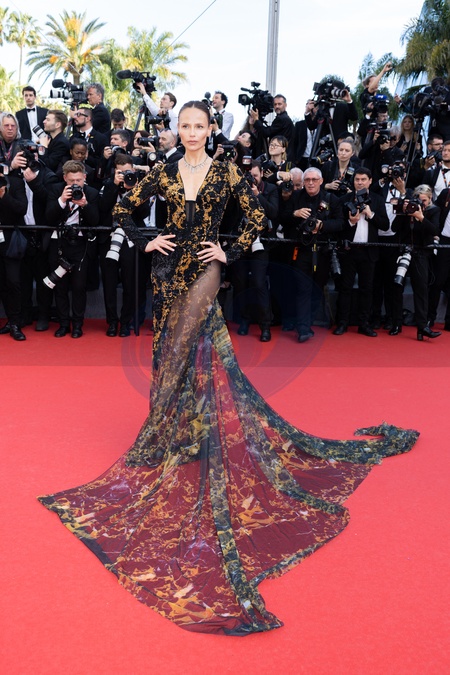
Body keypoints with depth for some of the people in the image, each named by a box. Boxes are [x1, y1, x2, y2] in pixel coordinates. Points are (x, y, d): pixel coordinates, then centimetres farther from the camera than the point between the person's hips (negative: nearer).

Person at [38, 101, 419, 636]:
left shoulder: (225, 173, 2)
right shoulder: (164, 173, 8)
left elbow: (256, 215, 6)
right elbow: (124, 210, 14)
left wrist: (231, 252, -2)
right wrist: (145, 243, 2)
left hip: (202, 271, -3)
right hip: (168, 270, 3)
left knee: (185, 354, -7)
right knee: (173, 358, 7)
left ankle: (159, 448, 5)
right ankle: (175, 436, 21)